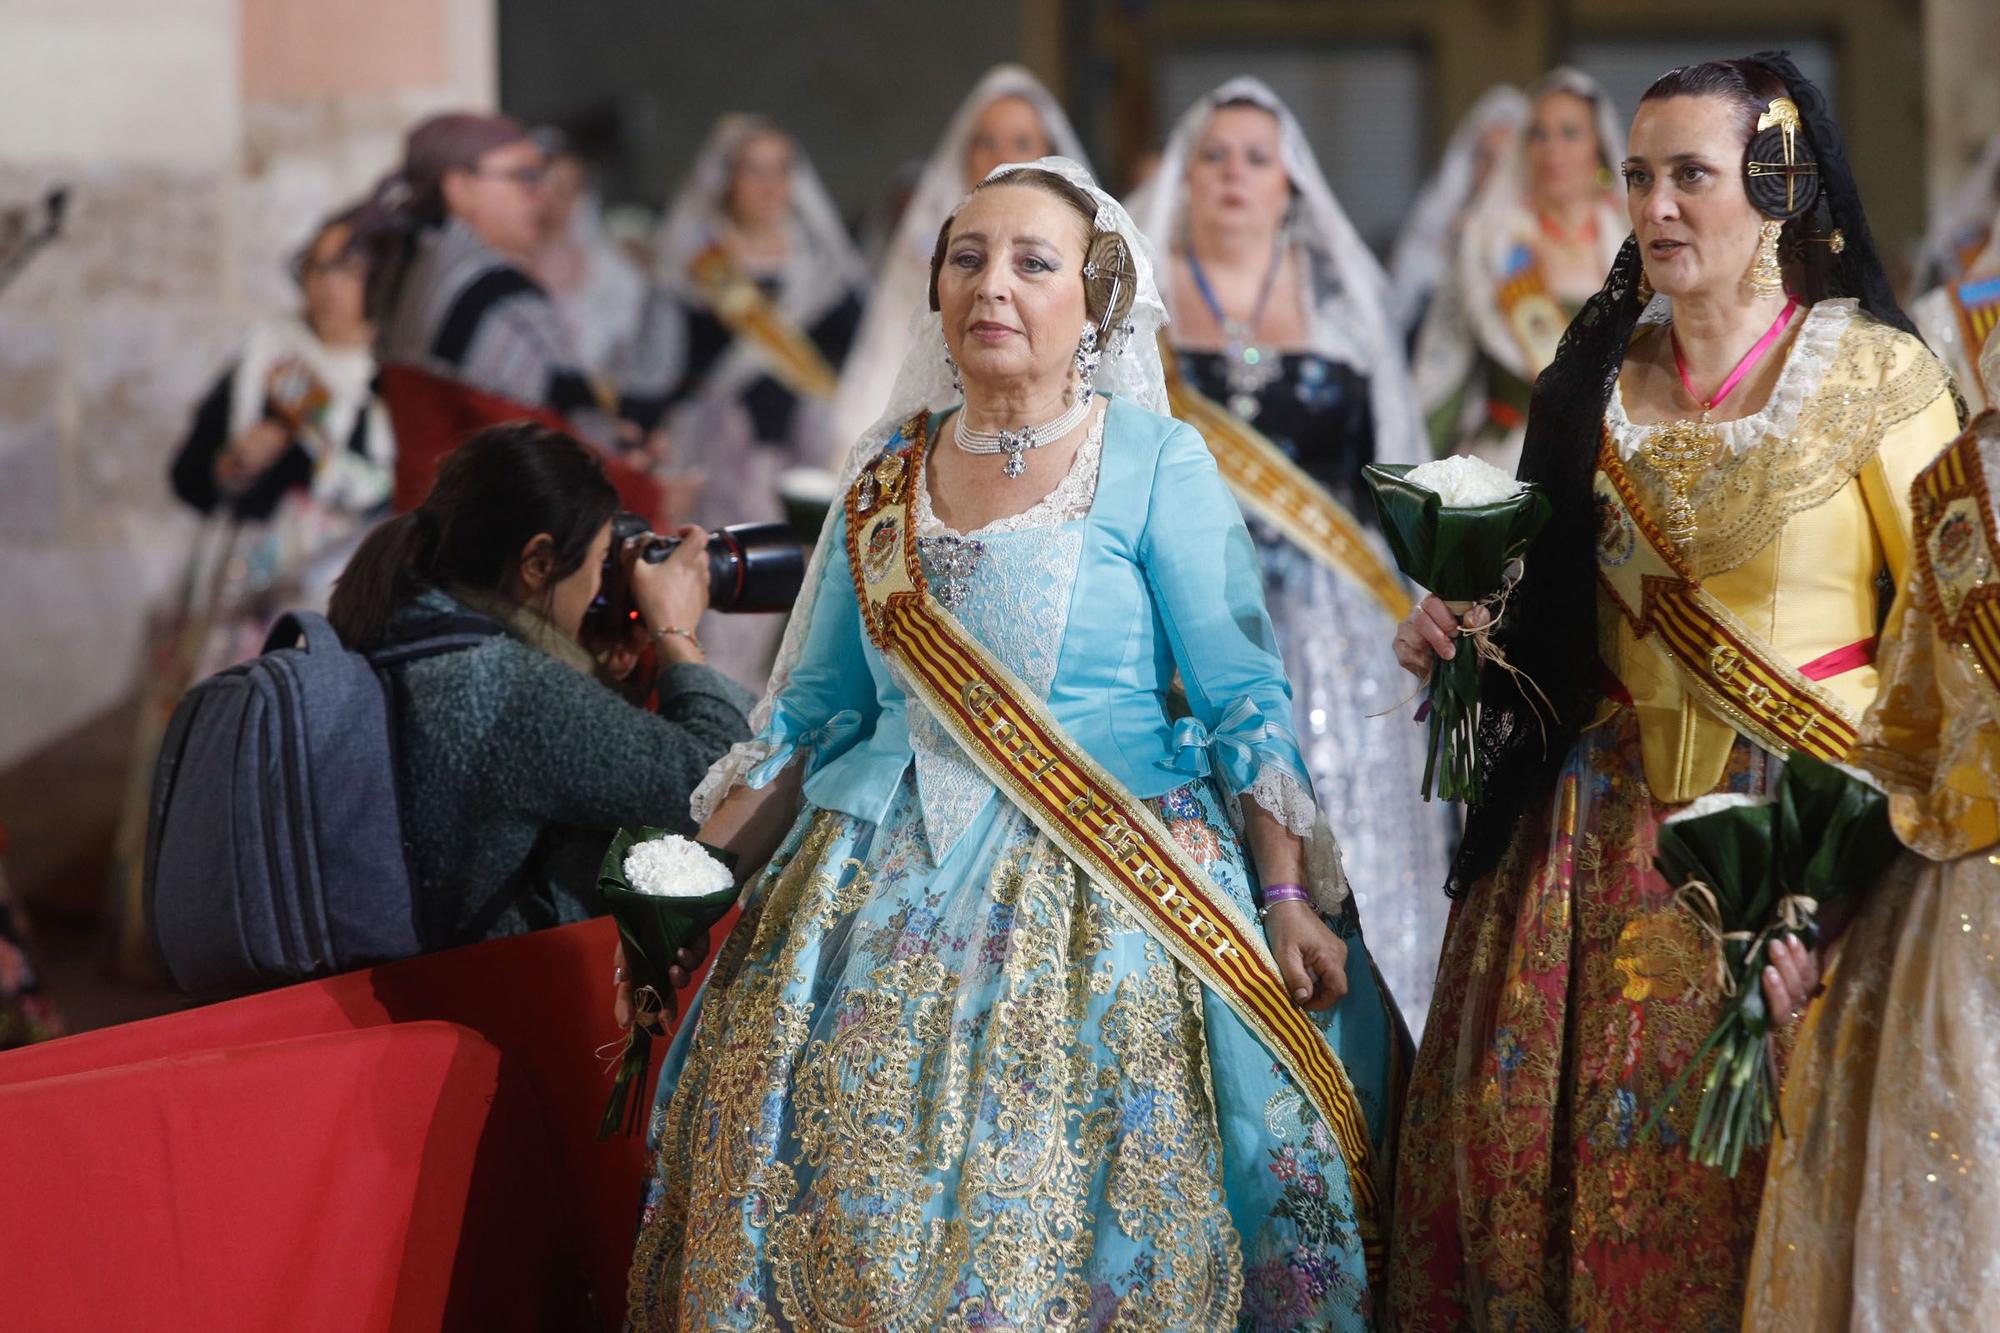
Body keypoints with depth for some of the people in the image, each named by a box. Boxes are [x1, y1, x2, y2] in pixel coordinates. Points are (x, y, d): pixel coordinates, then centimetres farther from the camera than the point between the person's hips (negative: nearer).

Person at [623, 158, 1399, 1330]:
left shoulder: (1156, 463, -2)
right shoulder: (886, 471, 11)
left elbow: (1245, 699, -4)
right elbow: (814, 707, 16)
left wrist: (1291, 899, -11)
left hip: (1099, 904, -4)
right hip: (883, 903, 4)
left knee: (1050, 1220, -11)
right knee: (843, 1211, -2)